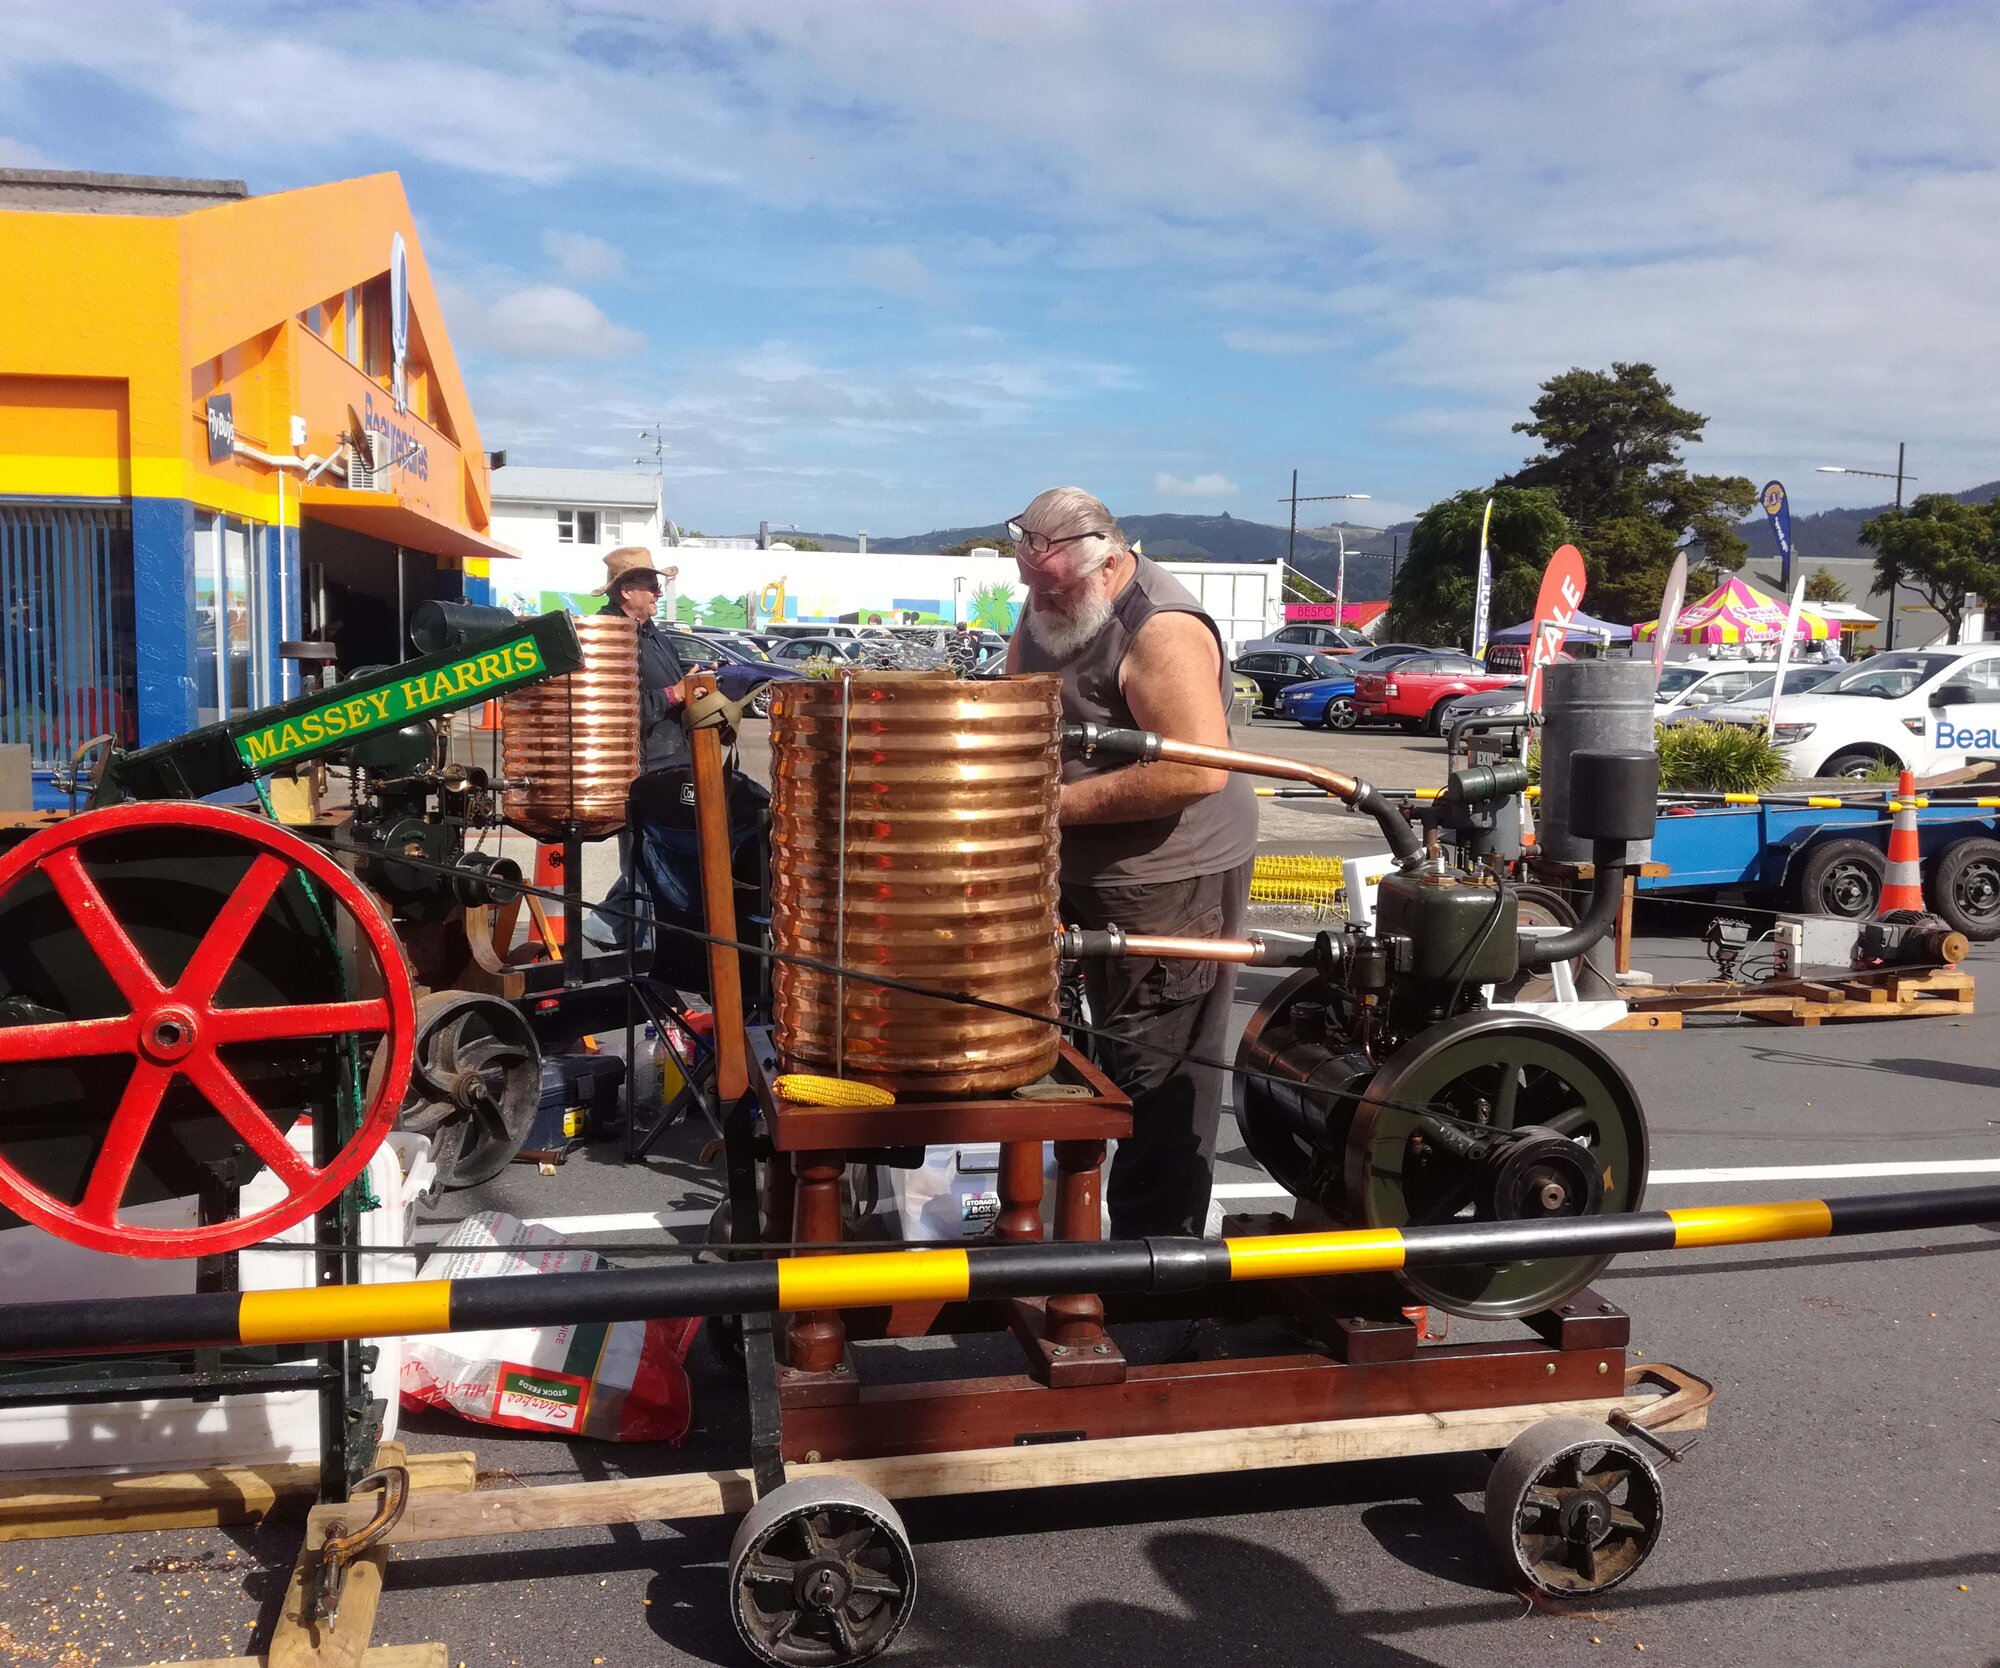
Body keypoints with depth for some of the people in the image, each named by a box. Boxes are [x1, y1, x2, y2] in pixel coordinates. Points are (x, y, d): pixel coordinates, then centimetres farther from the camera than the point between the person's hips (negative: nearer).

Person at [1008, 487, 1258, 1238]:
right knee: (1114, 1059, 19)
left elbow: (1199, 770, -31)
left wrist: (1065, 803, -24)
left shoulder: (1161, 629, -22)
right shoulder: (1046, 611, 6)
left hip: (1173, 880, -9)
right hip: (1093, 874, 9)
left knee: (1157, 1078, -1)